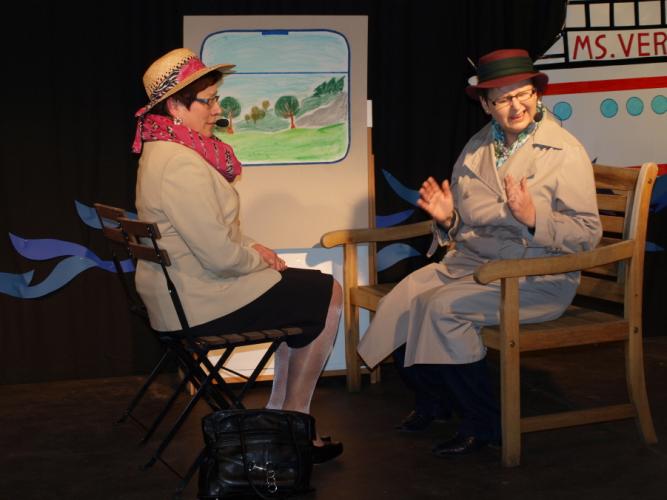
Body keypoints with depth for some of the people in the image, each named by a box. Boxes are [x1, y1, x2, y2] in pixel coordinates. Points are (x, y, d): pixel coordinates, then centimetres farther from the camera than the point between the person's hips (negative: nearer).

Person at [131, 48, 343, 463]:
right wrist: (259, 260, -7)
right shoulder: (181, 164, -26)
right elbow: (220, 256, -26)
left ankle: (279, 413, 25)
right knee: (330, 297, 2)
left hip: (177, 292, 10)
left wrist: (252, 247, 7)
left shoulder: (162, 150, 8)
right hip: (200, 302, -10)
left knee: (309, 291, 23)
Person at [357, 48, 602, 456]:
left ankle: (484, 425, -8)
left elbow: (588, 235, -12)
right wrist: (447, 219, -4)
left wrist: (534, 217, -27)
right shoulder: (477, 148, 12)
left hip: (535, 276, -6)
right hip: (469, 261, 6)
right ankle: (433, 400, 13)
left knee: (443, 307, -27)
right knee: (400, 302, -15)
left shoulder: (565, 152, -8)